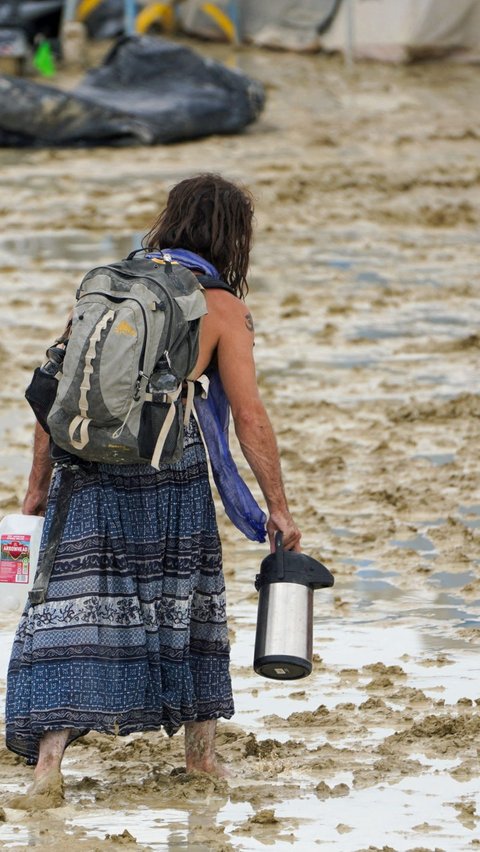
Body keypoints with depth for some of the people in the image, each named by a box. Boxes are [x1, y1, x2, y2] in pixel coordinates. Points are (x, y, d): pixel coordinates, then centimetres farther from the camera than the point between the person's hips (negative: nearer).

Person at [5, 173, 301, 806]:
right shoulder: (222, 308, 2)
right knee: (185, 598, 17)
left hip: (88, 470, 1)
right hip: (171, 472, -1)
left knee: (71, 608, -1)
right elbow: (250, 420, -1)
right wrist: (278, 509, 6)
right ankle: (201, 750, 30)